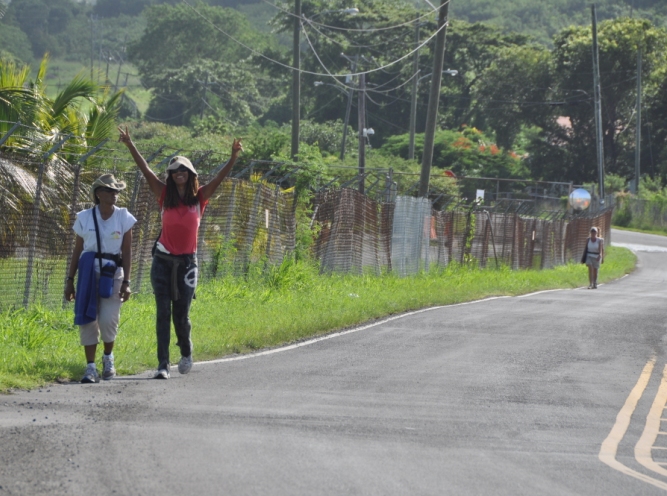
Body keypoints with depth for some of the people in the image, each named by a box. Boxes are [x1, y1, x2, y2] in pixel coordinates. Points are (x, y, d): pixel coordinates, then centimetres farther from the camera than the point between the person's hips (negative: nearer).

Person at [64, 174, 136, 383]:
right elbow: (77, 251, 8)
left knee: (108, 319, -11)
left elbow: (127, 252, 2)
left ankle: (108, 357, 18)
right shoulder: (84, 218, 5)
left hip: (113, 273, -1)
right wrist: (70, 280, 5)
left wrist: (126, 283, -4)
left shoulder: (124, 217, 3)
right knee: (87, 319, -4)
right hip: (88, 272, 1)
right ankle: (90, 367, 2)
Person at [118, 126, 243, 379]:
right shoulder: (165, 195, 3)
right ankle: (163, 364, -1)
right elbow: (145, 169, -2)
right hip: (163, 261, 0)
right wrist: (130, 145, -9)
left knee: (181, 313, 1)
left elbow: (220, 177, -7)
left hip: (187, 261, 0)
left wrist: (233, 157, -21)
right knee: (163, 313, -3)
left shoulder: (200, 196, 2)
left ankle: (186, 351, 30)